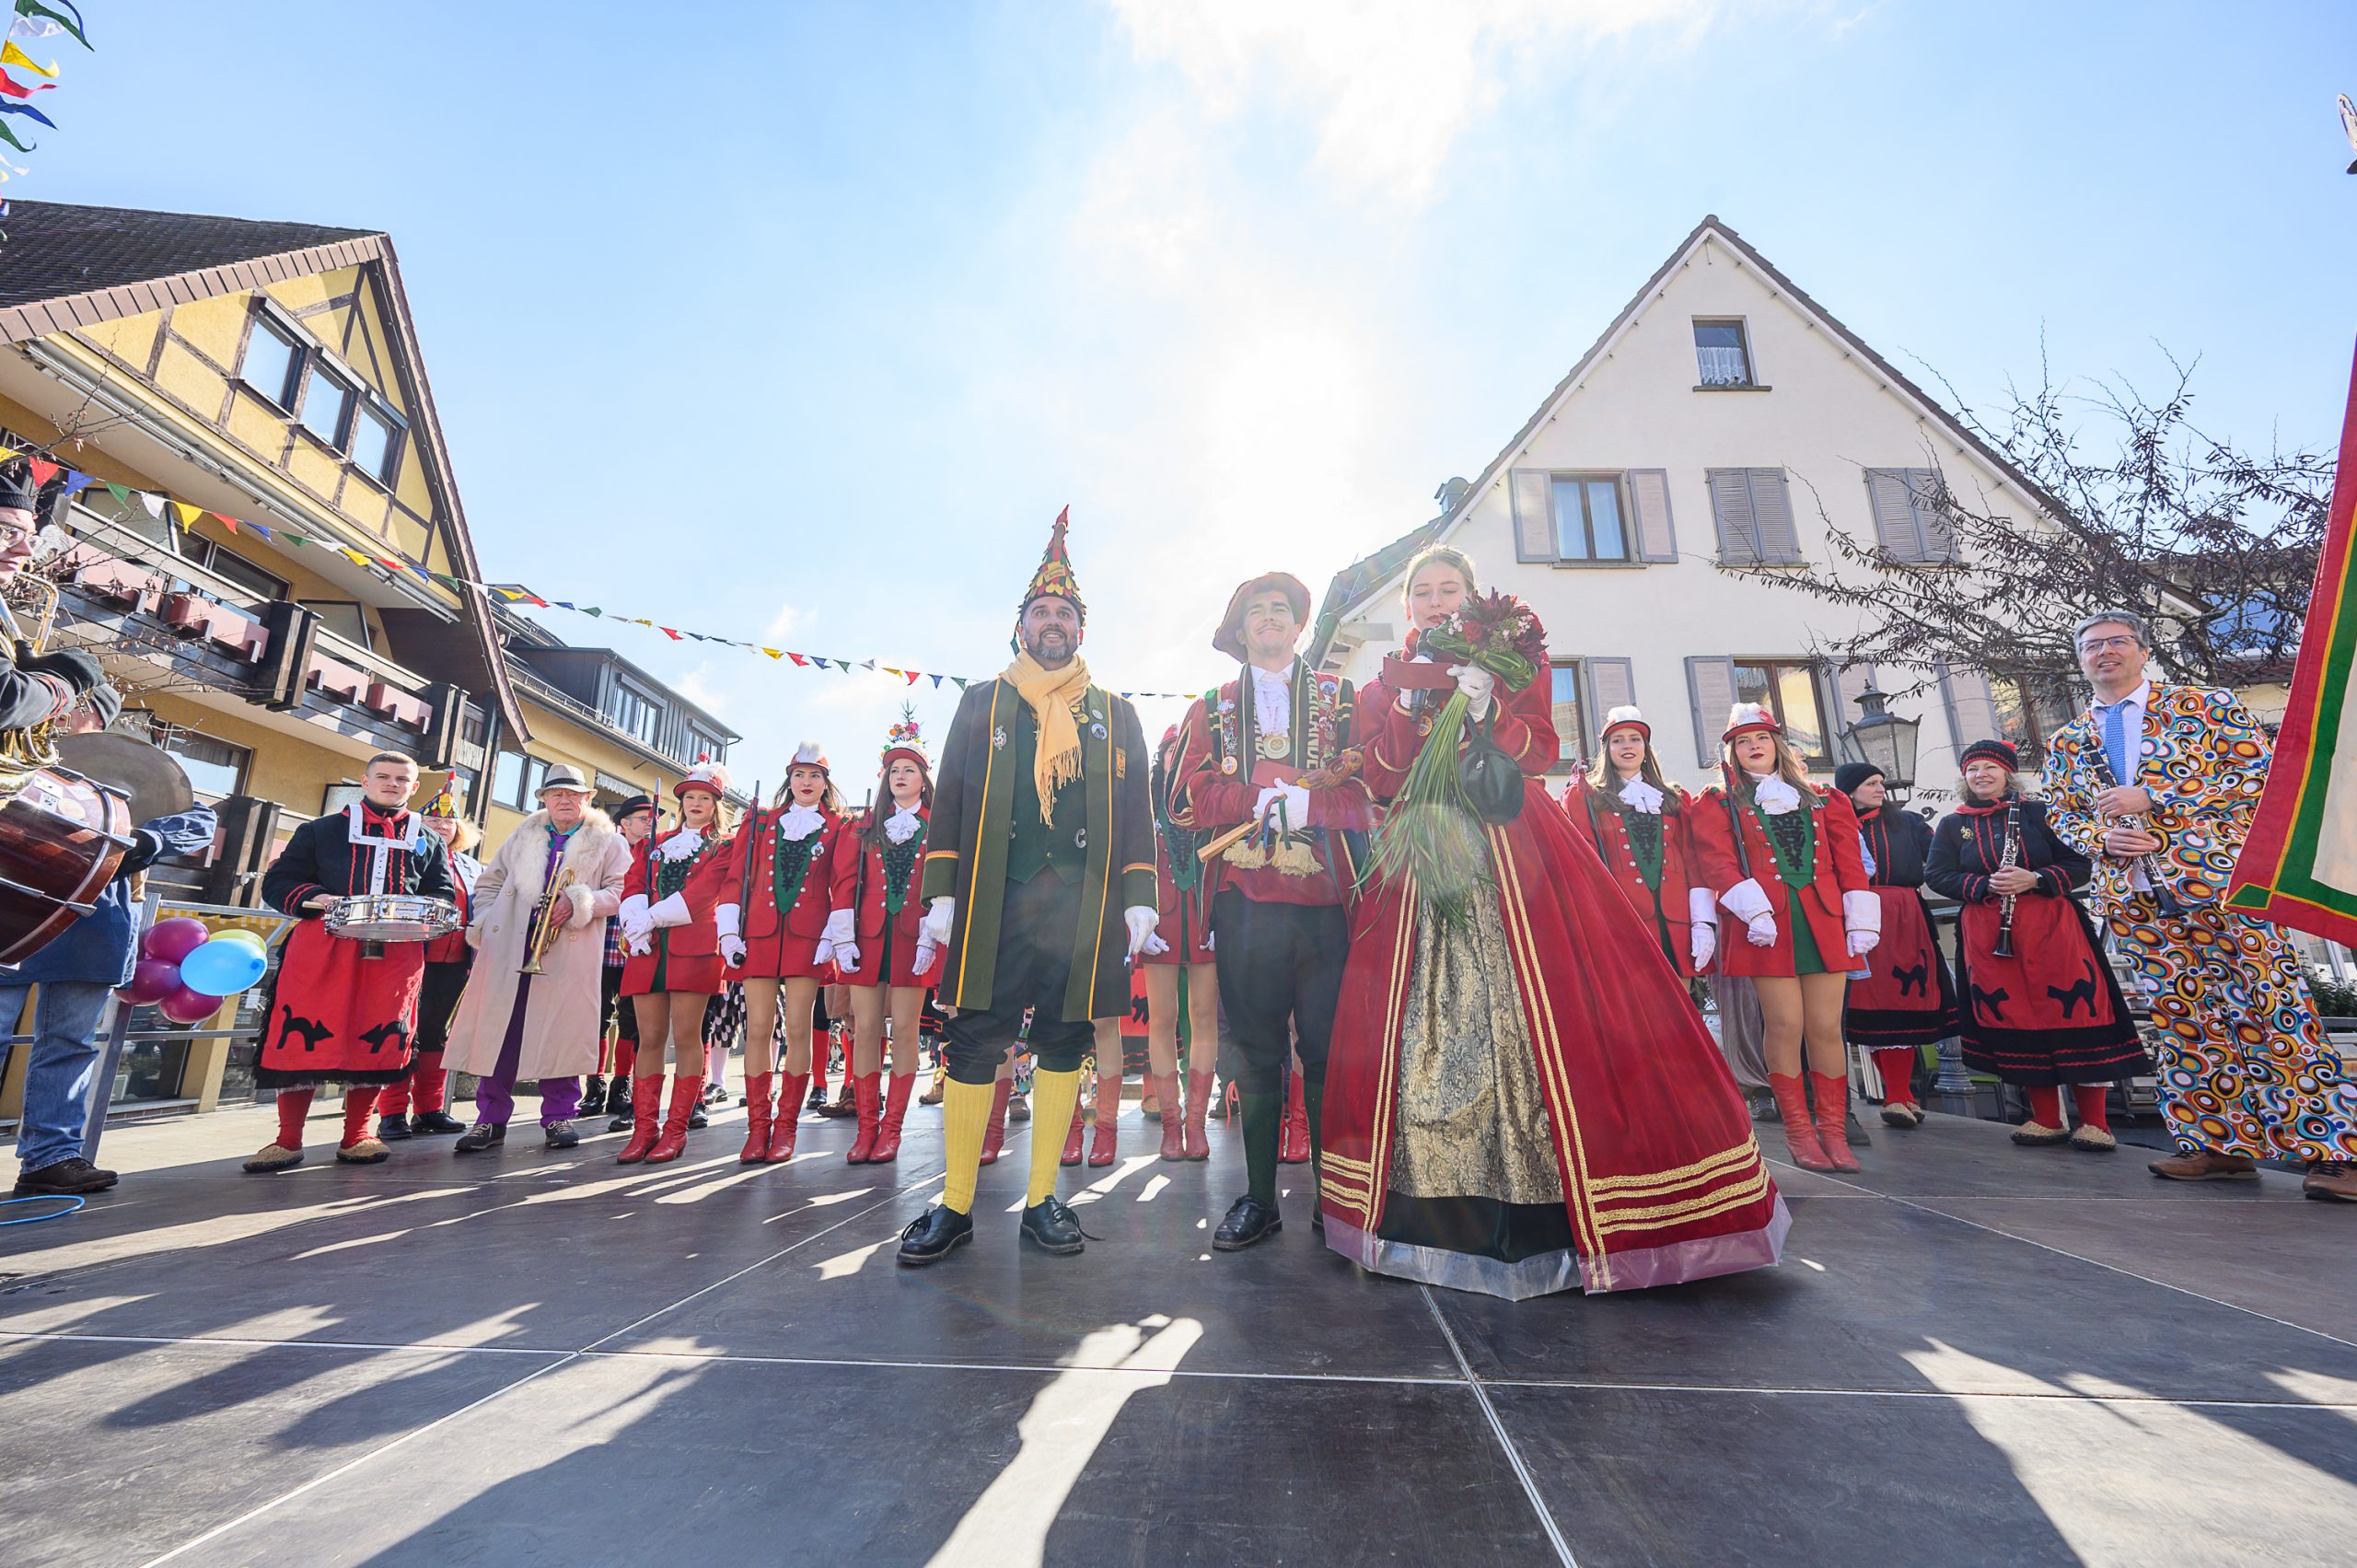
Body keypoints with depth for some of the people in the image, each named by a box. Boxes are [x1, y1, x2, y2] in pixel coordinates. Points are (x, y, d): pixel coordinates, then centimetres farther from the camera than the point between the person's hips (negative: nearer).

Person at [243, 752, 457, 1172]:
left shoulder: (428, 842, 19)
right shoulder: (322, 830, 14)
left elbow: (446, 895, 16)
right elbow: (277, 882, 9)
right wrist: (315, 899, -11)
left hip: (396, 953, 1)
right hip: (323, 946, -1)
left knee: (377, 1039, 1)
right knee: (305, 1035, -4)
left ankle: (357, 1135, 13)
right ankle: (288, 1140, 9)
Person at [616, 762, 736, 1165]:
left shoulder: (723, 847, 8)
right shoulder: (655, 844, 23)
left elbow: (701, 893, -7)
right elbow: (633, 887, 9)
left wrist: (651, 918, -13)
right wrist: (636, 924, -10)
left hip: (694, 947, -4)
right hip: (648, 949, 4)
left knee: (686, 1037, -4)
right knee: (650, 1038, 3)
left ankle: (675, 1130, 2)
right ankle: (643, 1129, 8)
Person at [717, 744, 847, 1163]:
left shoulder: (838, 827, 9)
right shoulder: (761, 823, 15)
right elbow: (736, 877, 10)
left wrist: (832, 937, -7)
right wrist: (730, 931, 1)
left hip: (807, 936, -2)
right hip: (760, 932, 2)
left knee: (798, 1028, -2)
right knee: (758, 1028, -1)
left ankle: (785, 1126, 7)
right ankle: (758, 1126, 7)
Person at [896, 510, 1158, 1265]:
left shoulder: (1116, 713, 16)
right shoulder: (981, 702, 15)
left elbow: (1136, 811, 12)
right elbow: (949, 801, 9)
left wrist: (1139, 898, 1)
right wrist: (941, 895, 0)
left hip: (1084, 908, 1)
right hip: (993, 900, -1)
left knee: (1064, 1045, 4)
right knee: (974, 1044, -1)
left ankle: (1041, 1199, 16)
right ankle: (955, 1205, 11)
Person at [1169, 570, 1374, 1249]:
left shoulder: (1339, 696, 15)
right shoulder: (1212, 707, 17)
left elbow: (1369, 790, 3)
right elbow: (1188, 801, 3)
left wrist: (1298, 800, -12)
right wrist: (1269, 795, -10)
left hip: (1326, 896, 0)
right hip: (1246, 902, 1)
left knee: (1327, 1049, 0)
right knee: (1258, 1052, 5)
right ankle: (1258, 1198, 17)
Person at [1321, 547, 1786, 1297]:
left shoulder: (1512, 661, 14)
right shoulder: (1387, 683, 17)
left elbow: (1542, 751, 2)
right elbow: (1377, 776, 5)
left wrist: (1486, 706, -13)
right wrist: (1412, 704, -6)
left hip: (1510, 856, -1)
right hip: (1422, 862, 2)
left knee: (1534, 1010, -9)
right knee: (1420, 1020, -5)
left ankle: (1572, 1210, 0)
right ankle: (1434, 1209, 5)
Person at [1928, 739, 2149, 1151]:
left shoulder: (2039, 812, 5)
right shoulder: (1952, 825, 10)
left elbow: (2080, 865, 1)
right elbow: (1937, 876, 4)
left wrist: (2034, 879, -16)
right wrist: (1985, 885, -12)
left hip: (2050, 927, -1)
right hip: (1989, 935, 2)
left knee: (2074, 1015, -4)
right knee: (2015, 1022, 3)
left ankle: (2094, 1121, 6)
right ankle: (2047, 1118, 13)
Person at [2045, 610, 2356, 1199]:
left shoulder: (2207, 705, 5)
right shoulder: (2066, 743, 13)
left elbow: (2261, 771, -5)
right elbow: (2060, 815, 15)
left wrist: (2152, 798, -14)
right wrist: (2102, 837, -7)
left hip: (2220, 876, -3)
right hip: (2135, 898, 4)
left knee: (2274, 1010, -4)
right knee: (2182, 1018, 7)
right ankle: (2221, 1144, 14)